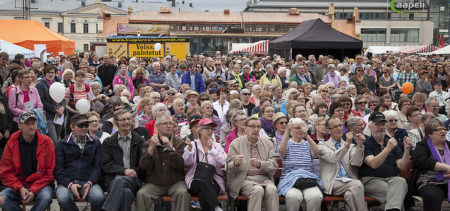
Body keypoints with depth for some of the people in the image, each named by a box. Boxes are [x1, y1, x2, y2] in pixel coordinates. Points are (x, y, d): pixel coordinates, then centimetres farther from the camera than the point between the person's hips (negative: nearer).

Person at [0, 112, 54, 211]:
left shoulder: (46, 141, -3)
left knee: (46, 197, -34)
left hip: (40, 185, -2)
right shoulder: (12, 143, 2)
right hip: (17, 185, 2)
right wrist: (20, 188, -13)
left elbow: (50, 172, -4)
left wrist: (34, 190, -15)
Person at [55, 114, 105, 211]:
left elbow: (97, 166, 9)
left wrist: (90, 182, -10)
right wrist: (69, 184, -14)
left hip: (88, 182, 1)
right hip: (67, 182, 0)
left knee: (99, 198, -32)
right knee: (63, 199, -35)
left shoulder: (96, 143, 17)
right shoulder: (61, 145, 12)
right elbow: (58, 169, 4)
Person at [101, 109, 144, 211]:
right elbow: (106, 164, 6)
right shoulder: (108, 142, 19)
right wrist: (124, 170, -12)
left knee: (120, 180, -37)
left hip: (134, 180, 0)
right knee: (126, 192, -37)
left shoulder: (140, 141, 17)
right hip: (114, 179, 0)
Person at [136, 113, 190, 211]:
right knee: (141, 194, -27)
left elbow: (182, 166, -9)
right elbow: (143, 166, -5)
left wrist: (171, 148, -21)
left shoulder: (179, 143, 6)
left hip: (175, 182, 0)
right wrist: (151, 149, -19)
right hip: (154, 183, 1)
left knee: (182, 192, -31)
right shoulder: (148, 143, 9)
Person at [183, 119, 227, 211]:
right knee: (204, 183, -36)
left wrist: (211, 149, -15)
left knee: (203, 195, -33)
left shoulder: (217, 146, 13)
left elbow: (222, 162, -5)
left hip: (213, 182, 1)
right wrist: (189, 148, -22)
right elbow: (186, 162, -6)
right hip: (195, 181, -1)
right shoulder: (193, 144, 10)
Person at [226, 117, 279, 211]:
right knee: (258, 190, -32)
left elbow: (274, 167, 2)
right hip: (245, 179, -2)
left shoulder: (268, 144, 12)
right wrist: (236, 163, -23)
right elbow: (229, 169, 2)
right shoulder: (236, 144, 6)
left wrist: (260, 164, -20)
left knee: (272, 190, -30)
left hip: (264, 178, 2)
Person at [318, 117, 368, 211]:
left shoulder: (351, 146, 23)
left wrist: (360, 145, -12)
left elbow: (356, 163, 2)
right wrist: (346, 144, -20)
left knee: (350, 194, -34)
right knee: (357, 185, -31)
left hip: (350, 181, 3)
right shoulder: (323, 145, 12)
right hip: (333, 183, -3)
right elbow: (333, 158, -10)